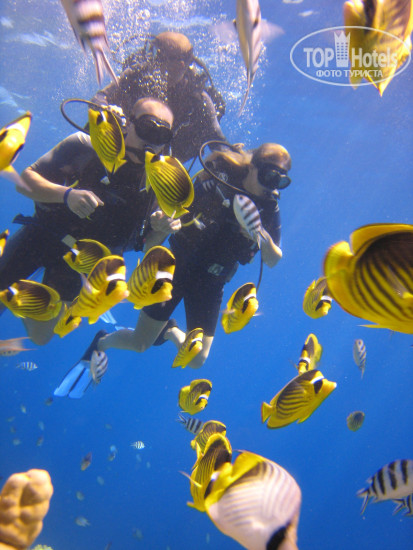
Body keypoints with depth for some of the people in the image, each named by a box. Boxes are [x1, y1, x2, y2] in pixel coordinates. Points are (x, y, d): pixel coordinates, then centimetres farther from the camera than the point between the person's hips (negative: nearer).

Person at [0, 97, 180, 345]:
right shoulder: (86, 146, -16)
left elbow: (145, 243, -1)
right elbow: (25, 179, -15)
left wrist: (160, 231, -23)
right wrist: (66, 194, -33)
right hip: (41, 235, -1)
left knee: (40, 335, 8)